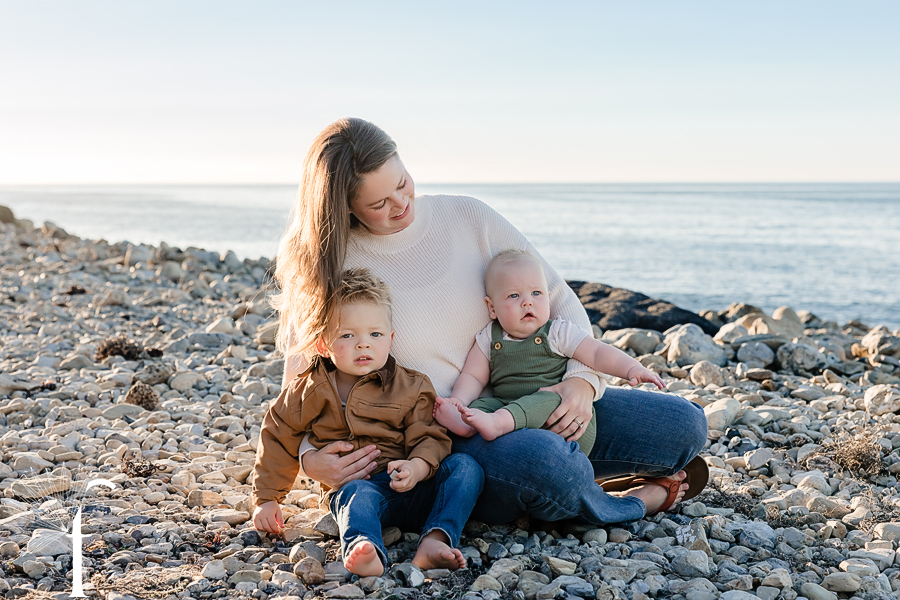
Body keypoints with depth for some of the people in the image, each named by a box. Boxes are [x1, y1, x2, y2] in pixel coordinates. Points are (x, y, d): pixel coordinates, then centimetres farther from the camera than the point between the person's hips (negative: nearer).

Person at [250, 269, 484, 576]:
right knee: (358, 493, -37)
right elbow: (277, 439, 18)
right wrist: (265, 499, 18)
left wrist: (416, 468, -20)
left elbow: (429, 438, 3)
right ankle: (364, 552, -66)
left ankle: (434, 542, -39)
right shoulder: (309, 391, 9)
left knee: (465, 467, -21)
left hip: (413, 491, 2)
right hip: (352, 486, -2)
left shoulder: (409, 387, 6)